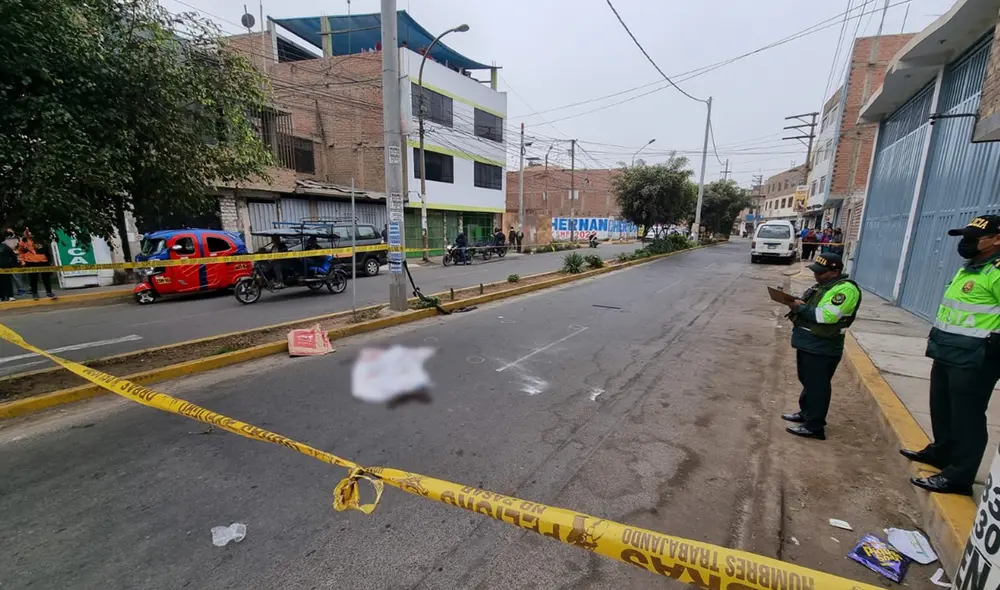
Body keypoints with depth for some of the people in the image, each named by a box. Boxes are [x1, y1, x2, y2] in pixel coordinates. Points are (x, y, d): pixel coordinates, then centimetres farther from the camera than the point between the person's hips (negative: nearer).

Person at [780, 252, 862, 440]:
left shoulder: (846, 289, -17)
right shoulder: (822, 285, 13)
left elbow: (826, 315, -27)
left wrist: (800, 308, -17)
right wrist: (797, 303, 0)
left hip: (822, 349, -9)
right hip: (807, 343, 9)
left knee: (817, 386, 1)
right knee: (807, 382, 21)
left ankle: (814, 426, 12)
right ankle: (805, 413, 36)